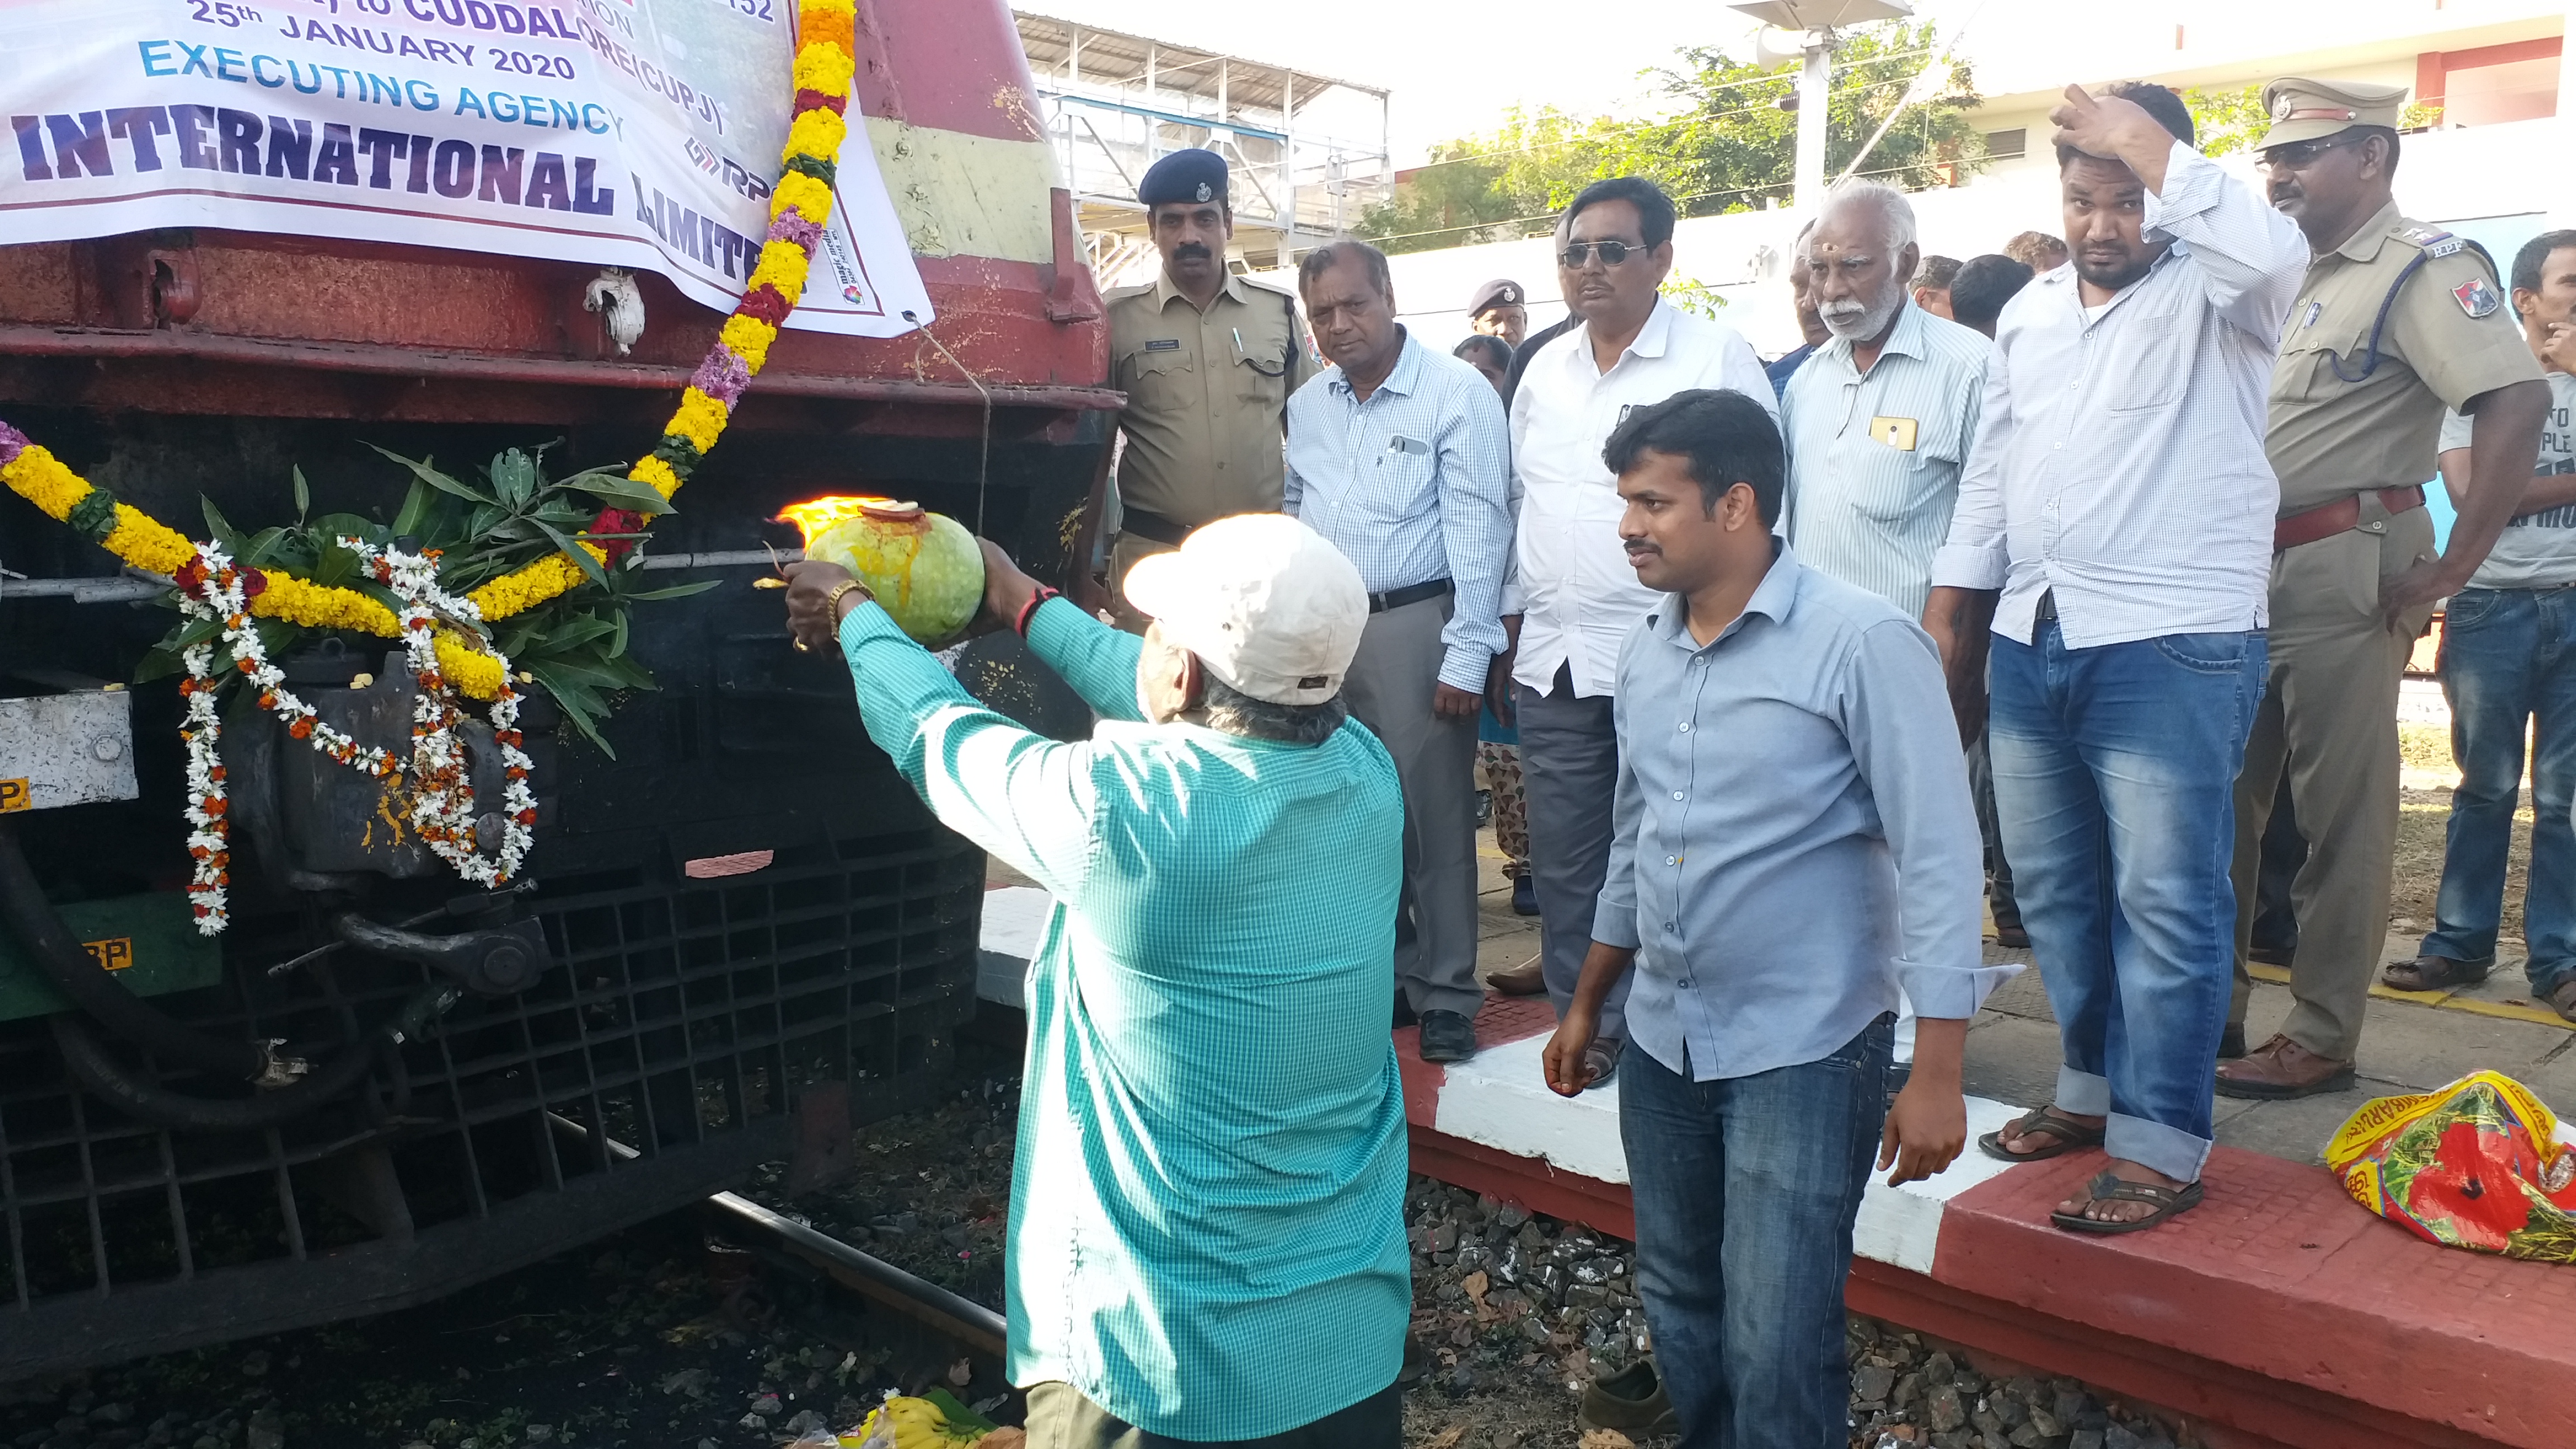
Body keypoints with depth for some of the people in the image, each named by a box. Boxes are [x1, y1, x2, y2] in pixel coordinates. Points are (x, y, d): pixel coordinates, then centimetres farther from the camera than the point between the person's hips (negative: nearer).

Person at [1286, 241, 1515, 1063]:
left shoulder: (1458, 394, -7)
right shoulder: (1306, 407, 12)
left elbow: (1478, 529, -10)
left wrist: (1466, 656, -14)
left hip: (1416, 625, -6)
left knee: (1433, 816, -1)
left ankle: (1446, 994, 11)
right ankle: (1384, 969, 26)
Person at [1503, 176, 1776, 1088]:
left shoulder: (1718, 359, -4)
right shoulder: (1544, 371, 13)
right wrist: (1510, 639, 16)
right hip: (1552, 660, 6)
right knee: (1564, 861, 11)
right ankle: (1584, 1024, 25)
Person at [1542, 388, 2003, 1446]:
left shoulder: (1862, 643, -15)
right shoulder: (1644, 650, 5)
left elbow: (1938, 860, -16)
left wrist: (1937, 1074, -19)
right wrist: (1587, 1007, 19)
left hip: (1805, 1051, -6)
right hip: (1662, 1043, 6)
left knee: (1775, 1347, -2)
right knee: (1679, 1310, 17)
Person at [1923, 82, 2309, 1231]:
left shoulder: (2214, 295, -3)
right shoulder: (2030, 311, 15)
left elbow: (2276, 252, -28)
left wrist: (2150, 146, -19)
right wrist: (1950, 614, 13)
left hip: (2173, 650, -6)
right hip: (2028, 642, 7)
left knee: (2165, 902, -3)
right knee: (2054, 890, 14)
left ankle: (2160, 1145, 5)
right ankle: (2094, 1087, 29)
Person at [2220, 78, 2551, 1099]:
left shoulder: (2421, 268, -9)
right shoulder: (2293, 277, 16)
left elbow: (2518, 400, -21)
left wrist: (2448, 572, -20)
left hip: (2344, 569, -8)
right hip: (2250, 567, 8)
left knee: (2341, 813, 0)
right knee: (2223, 794, 12)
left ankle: (2322, 1039, 9)